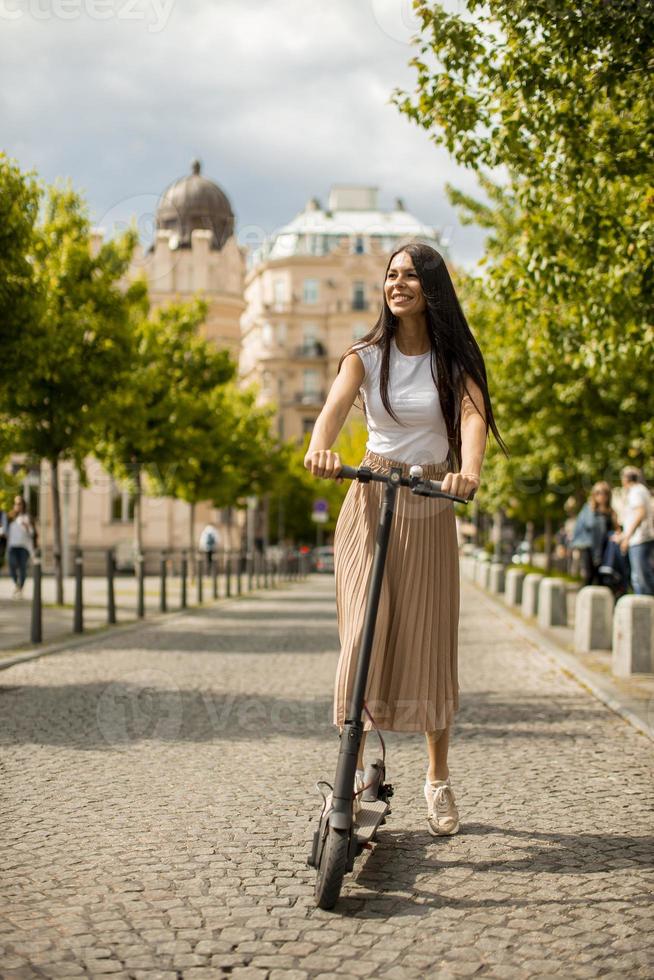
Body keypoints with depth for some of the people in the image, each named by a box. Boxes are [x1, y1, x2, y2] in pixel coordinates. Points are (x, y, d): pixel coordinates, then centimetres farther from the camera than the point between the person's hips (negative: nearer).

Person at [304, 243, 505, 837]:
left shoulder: (453, 359, 1)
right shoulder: (366, 356, 2)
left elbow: (473, 413, -18)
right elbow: (336, 406, -17)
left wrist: (469, 468, -39)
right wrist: (319, 449, -40)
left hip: (430, 508, 0)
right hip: (371, 500, 0)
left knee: (429, 641, 4)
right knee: (365, 636, -9)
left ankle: (438, 778, 18)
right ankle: (354, 768, 1)